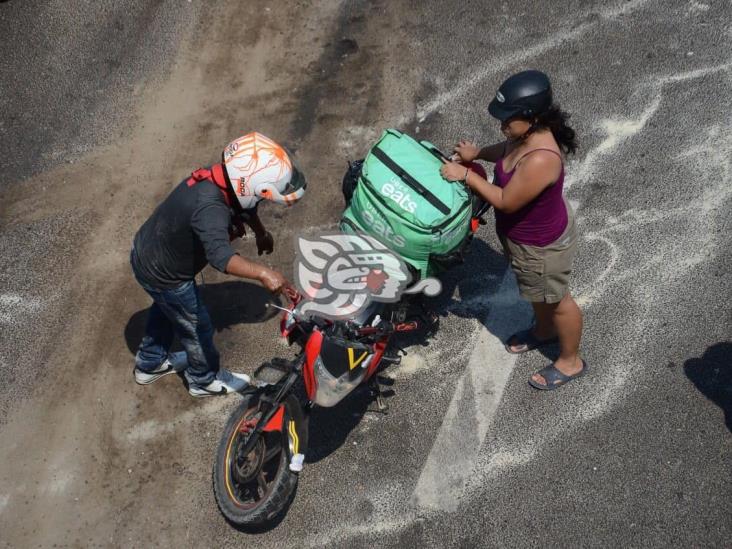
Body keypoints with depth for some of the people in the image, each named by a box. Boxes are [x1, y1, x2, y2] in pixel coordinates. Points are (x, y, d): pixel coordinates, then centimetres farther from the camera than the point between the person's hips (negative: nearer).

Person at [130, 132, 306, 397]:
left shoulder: (218, 179, -14)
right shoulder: (210, 207, -42)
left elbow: (245, 205, 9)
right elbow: (220, 255, -58)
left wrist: (261, 232, 14)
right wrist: (262, 273, -67)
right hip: (163, 275, -8)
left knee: (165, 309, 33)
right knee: (197, 326, 15)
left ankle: (150, 363, 56)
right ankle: (205, 379, 41)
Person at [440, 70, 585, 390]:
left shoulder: (540, 160, -43)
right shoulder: (528, 134, -15)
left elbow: (506, 201, -31)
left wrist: (466, 175, -25)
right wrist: (477, 153, -4)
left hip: (541, 245, -8)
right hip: (525, 234, 8)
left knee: (556, 300, 17)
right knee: (537, 293, 33)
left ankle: (571, 361, 42)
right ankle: (544, 331, 62)